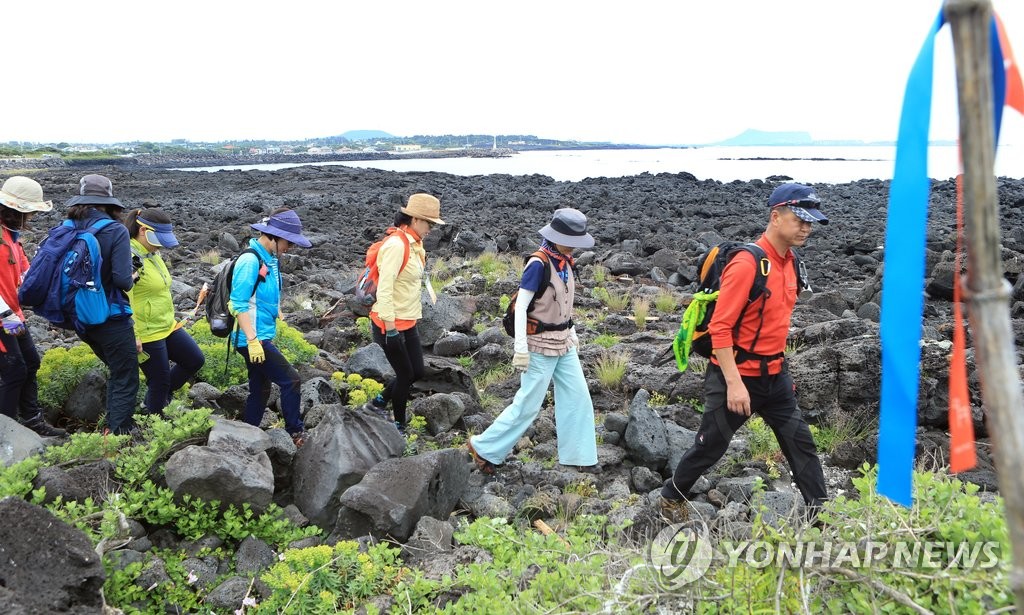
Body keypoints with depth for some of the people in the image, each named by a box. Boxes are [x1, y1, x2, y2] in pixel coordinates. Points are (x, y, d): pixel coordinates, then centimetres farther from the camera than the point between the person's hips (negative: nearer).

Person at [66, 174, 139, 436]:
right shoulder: (115, 231, -15)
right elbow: (123, 280, -23)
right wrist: (131, 278, -1)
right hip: (112, 318, -6)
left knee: (117, 371, 27)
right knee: (125, 381, 6)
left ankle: (113, 428, 36)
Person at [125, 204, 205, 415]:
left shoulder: (152, 254, 9)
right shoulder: (129, 258, -21)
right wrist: (133, 338, -24)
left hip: (168, 326, 9)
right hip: (146, 334, -9)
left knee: (195, 360, 14)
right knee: (160, 381, 2)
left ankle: (158, 397, 29)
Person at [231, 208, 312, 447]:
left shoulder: (271, 259, 10)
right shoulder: (250, 261, -18)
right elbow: (239, 304, -21)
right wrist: (253, 340, -24)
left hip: (263, 336, 10)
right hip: (253, 339, -10)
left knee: (261, 390, 16)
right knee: (291, 380, -9)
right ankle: (295, 433, 5)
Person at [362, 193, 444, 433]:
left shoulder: (413, 244, 8)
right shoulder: (396, 245, -20)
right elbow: (384, 289, -24)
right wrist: (390, 329, -23)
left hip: (408, 323, 9)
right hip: (391, 324, -9)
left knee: (417, 372, 13)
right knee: (405, 374, 2)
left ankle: (377, 403, 30)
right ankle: (398, 426, 20)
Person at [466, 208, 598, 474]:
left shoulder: (564, 261, 4)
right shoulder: (538, 264, -20)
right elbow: (521, 306, -21)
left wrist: (571, 333, 19)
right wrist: (521, 348, -23)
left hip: (563, 343, 8)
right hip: (541, 345, -8)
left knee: (578, 397, 10)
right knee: (528, 404, 0)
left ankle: (577, 455, 22)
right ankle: (483, 447, 14)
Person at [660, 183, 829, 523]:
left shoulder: (788, 261, 6)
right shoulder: (747, 263, -21)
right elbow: (720, 327, -23)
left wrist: (778, 366, 20)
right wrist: (734, 383, -24)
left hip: (774, 375, 7)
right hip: (737, 375, -7)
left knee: (801, 443, 8)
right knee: (710, 446, 8)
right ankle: (672, 497, 31)